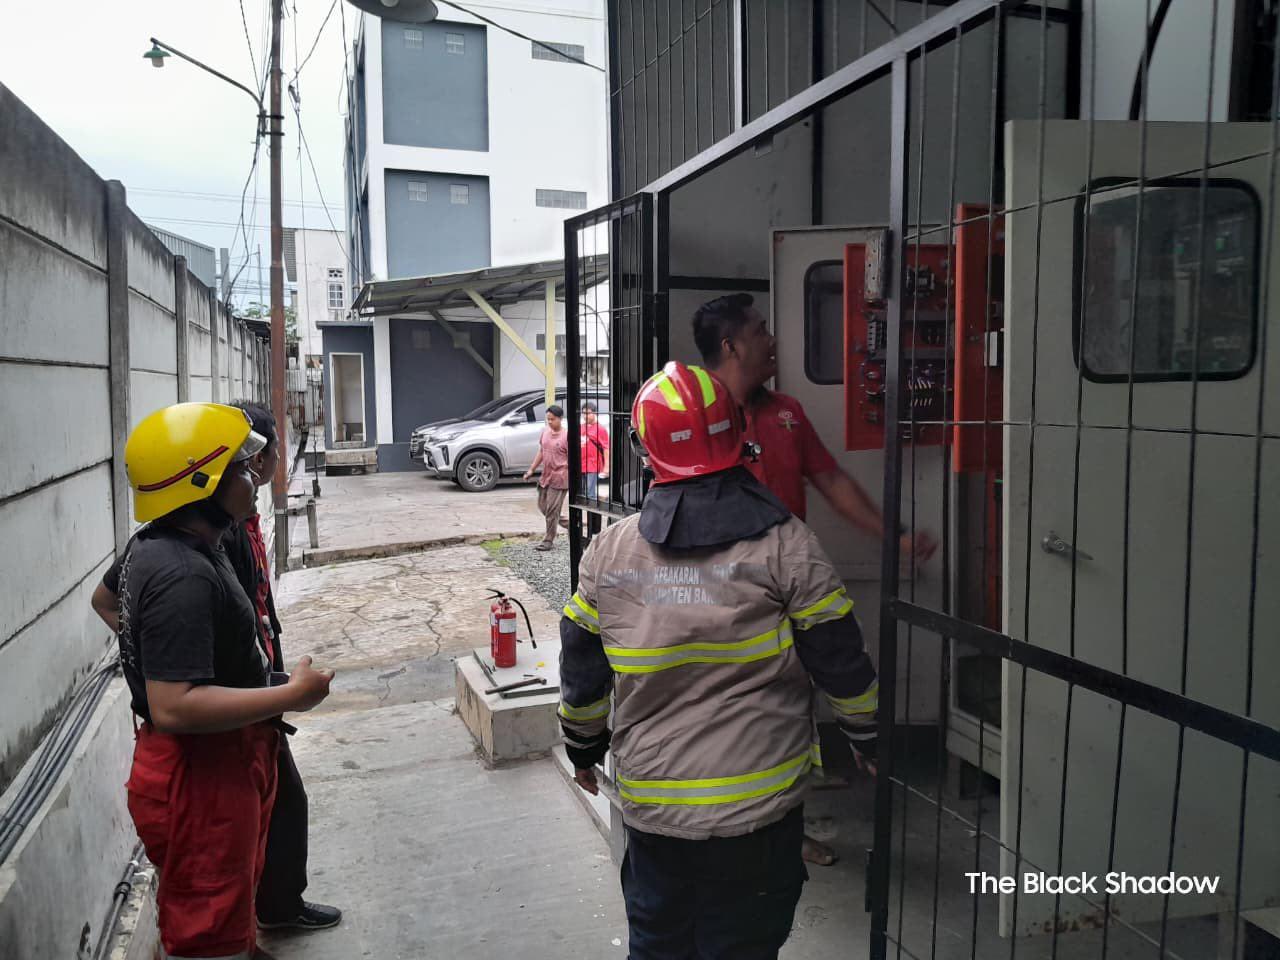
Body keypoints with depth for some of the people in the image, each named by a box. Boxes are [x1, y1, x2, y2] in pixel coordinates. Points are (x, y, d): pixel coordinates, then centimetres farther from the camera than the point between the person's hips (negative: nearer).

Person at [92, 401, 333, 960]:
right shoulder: (184, 577, -29)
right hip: (202, 775, -10)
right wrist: (291, 695, -27)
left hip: (220, 763, 10)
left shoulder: (151, 546, 4)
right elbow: (174, 706, -33)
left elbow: (106, 597, 24)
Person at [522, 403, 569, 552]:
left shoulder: (566, 435, -13)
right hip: (545, 476, 8)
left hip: (559, 478, -7)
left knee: (552, 510, -4)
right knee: (543, 507, 15)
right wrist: (532, 470, 16)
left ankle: (548, 540, 5)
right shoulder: (545, 431, 6)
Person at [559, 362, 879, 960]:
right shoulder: (783, 541, -12)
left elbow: (581, 671, 5)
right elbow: (840, 660, -5)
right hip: (756, 803, -2)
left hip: (650, 803, 2)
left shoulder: (607, 551, -5)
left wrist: (582, 748, 22)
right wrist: (868, 738, 13)